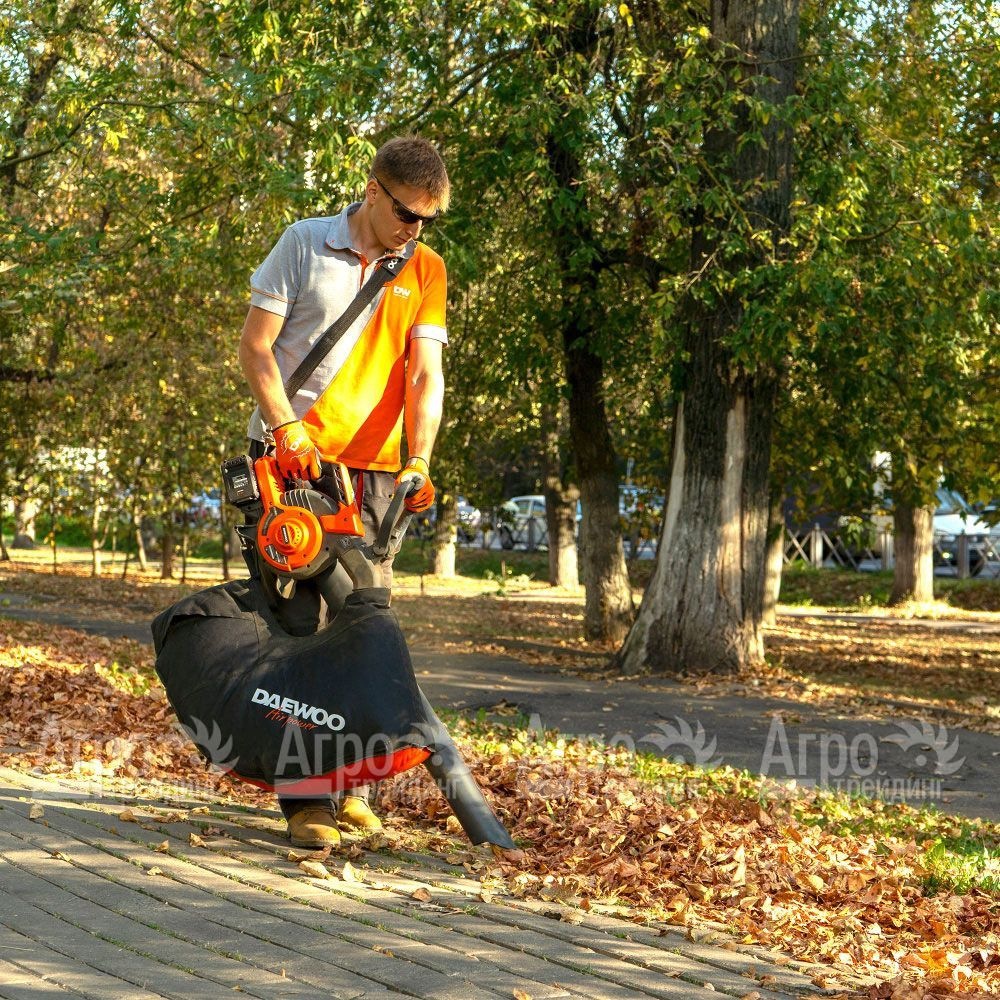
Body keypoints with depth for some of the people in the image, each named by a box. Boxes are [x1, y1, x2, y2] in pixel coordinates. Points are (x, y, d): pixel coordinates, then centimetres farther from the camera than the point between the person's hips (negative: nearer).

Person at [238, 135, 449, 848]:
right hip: (293, 457, -3)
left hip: (373, 467, 3)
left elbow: (425, 373, 1)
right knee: (301, 620, -10)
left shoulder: (427, 270, 9)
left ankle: (349, 781, 15)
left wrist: (419, 460, -14)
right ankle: (308, 797, -11)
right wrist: (286, 428, -14)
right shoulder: (305, 244, 1)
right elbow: (255, 346, -1)